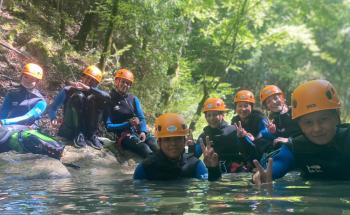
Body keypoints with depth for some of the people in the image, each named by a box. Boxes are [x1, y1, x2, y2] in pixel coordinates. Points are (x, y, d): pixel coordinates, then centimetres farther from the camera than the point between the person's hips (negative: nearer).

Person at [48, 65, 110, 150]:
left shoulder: (94, 94, 3)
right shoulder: (68, 90, -1)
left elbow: (107, 97, -20)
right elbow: (52, 108, -2)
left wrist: (89, 89, -31)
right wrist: (54, 118, -24)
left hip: (87, 130, 2)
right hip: (68, 131, -2)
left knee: (101, 100, -13)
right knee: (78, 96, -22)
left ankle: (91, 135, -14)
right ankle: (78, 135, -22)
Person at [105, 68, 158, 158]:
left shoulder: (133, 99, 16)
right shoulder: (109, 101, 0)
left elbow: (141, 118, 11)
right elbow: (108, 126, -4)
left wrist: (143, 131, -10)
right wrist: (128, 124, -13)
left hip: (139, 132, 5)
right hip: (124, 135, -5)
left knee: (157, 148, -23)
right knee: (145, 150, -31)